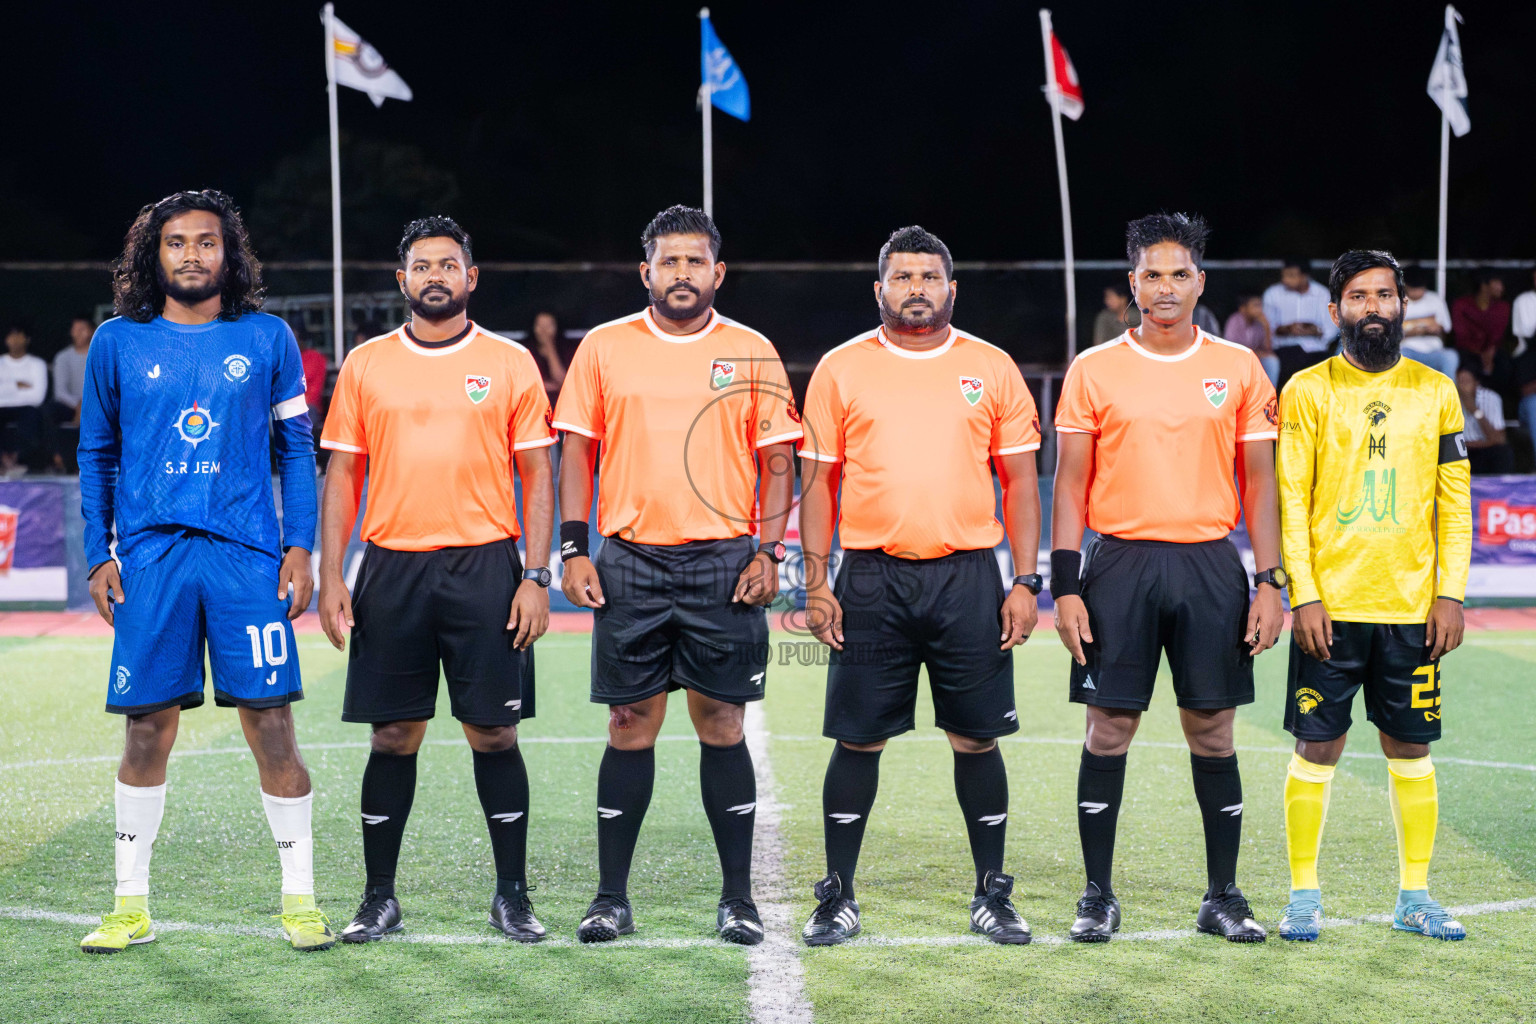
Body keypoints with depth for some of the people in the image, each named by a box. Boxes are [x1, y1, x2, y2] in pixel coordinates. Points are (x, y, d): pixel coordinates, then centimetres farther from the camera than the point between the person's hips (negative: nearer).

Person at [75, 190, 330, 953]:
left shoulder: (266, 338, 7)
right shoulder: (118, 342, 9)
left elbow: (297, 448, 10)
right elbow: (97, 454, 14)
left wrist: (300, 547, 1)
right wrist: (98, 556, 7)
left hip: (248, 554, -1)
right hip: (150, 555, 1)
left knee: (271, 726, -2)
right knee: (147, 732, 3)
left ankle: (299, 900, 9)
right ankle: (131, 906, 15)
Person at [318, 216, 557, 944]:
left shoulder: (510, 363, 4)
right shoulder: (365, 365, 8)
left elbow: (536, 475, 4)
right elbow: (343, 474, 9)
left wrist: (536, 577, -5)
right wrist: (330, 577, 1)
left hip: (485, 568, -1)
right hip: (391, 569, 1)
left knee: (494, 733, 1)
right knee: (392, 735, 5)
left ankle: (512, 896, 12)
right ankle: (379, 898, 15)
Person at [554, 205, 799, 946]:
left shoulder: (752, 353, 5)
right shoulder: (604, 348, 6)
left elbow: (777, 459, 6)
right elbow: (577, 450, 7)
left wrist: (768, 551, -4)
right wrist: (573, 550, -1)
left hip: (723, 564, 0)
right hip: (630, 564, 0)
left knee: (721, 724, 2)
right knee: (631, 724, 3)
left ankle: (737, 898, 11)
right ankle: (611, 897, 11)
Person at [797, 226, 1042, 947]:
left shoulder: (992, 368, 7)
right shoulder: (841, 369, 5)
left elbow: (1019, 481, 7)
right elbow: (818, 481, 6)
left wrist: (1026, 581, 0)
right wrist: (815, 583, -2)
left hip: (968, 576, 1)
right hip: (871, 579, 0)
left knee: (977, 738, 4)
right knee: (858, 739, 2)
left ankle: (991, 895, 17)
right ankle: (837, 898, 13)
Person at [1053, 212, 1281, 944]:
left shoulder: (1239, 369, 6)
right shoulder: (1093, 371, 3)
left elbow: (1259, 484, 7)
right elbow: (1071, 484, 3)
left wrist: (1270, 583, -1)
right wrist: (1065, 588, -4)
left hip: (1210, 566, 1)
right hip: (1120, 562, -1)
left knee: (1213, 732, 4)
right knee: (1109, 730, 2)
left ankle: (1223, 897, 15)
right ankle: (1098, 896, 12)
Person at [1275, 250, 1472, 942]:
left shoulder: (1435, 392, 8)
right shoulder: (1307, 391, 1)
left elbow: (1454, 501, 8)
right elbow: (1291, 500, -2)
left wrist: (1450, 594, -1)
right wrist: (1304, 595, -9)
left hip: (1412, 606, 2)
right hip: (1330, 608, -2)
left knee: (1411, 752, 7)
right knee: (1317, 749, 1)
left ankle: (1414, 898, 18)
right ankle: (1303, 896, 12)